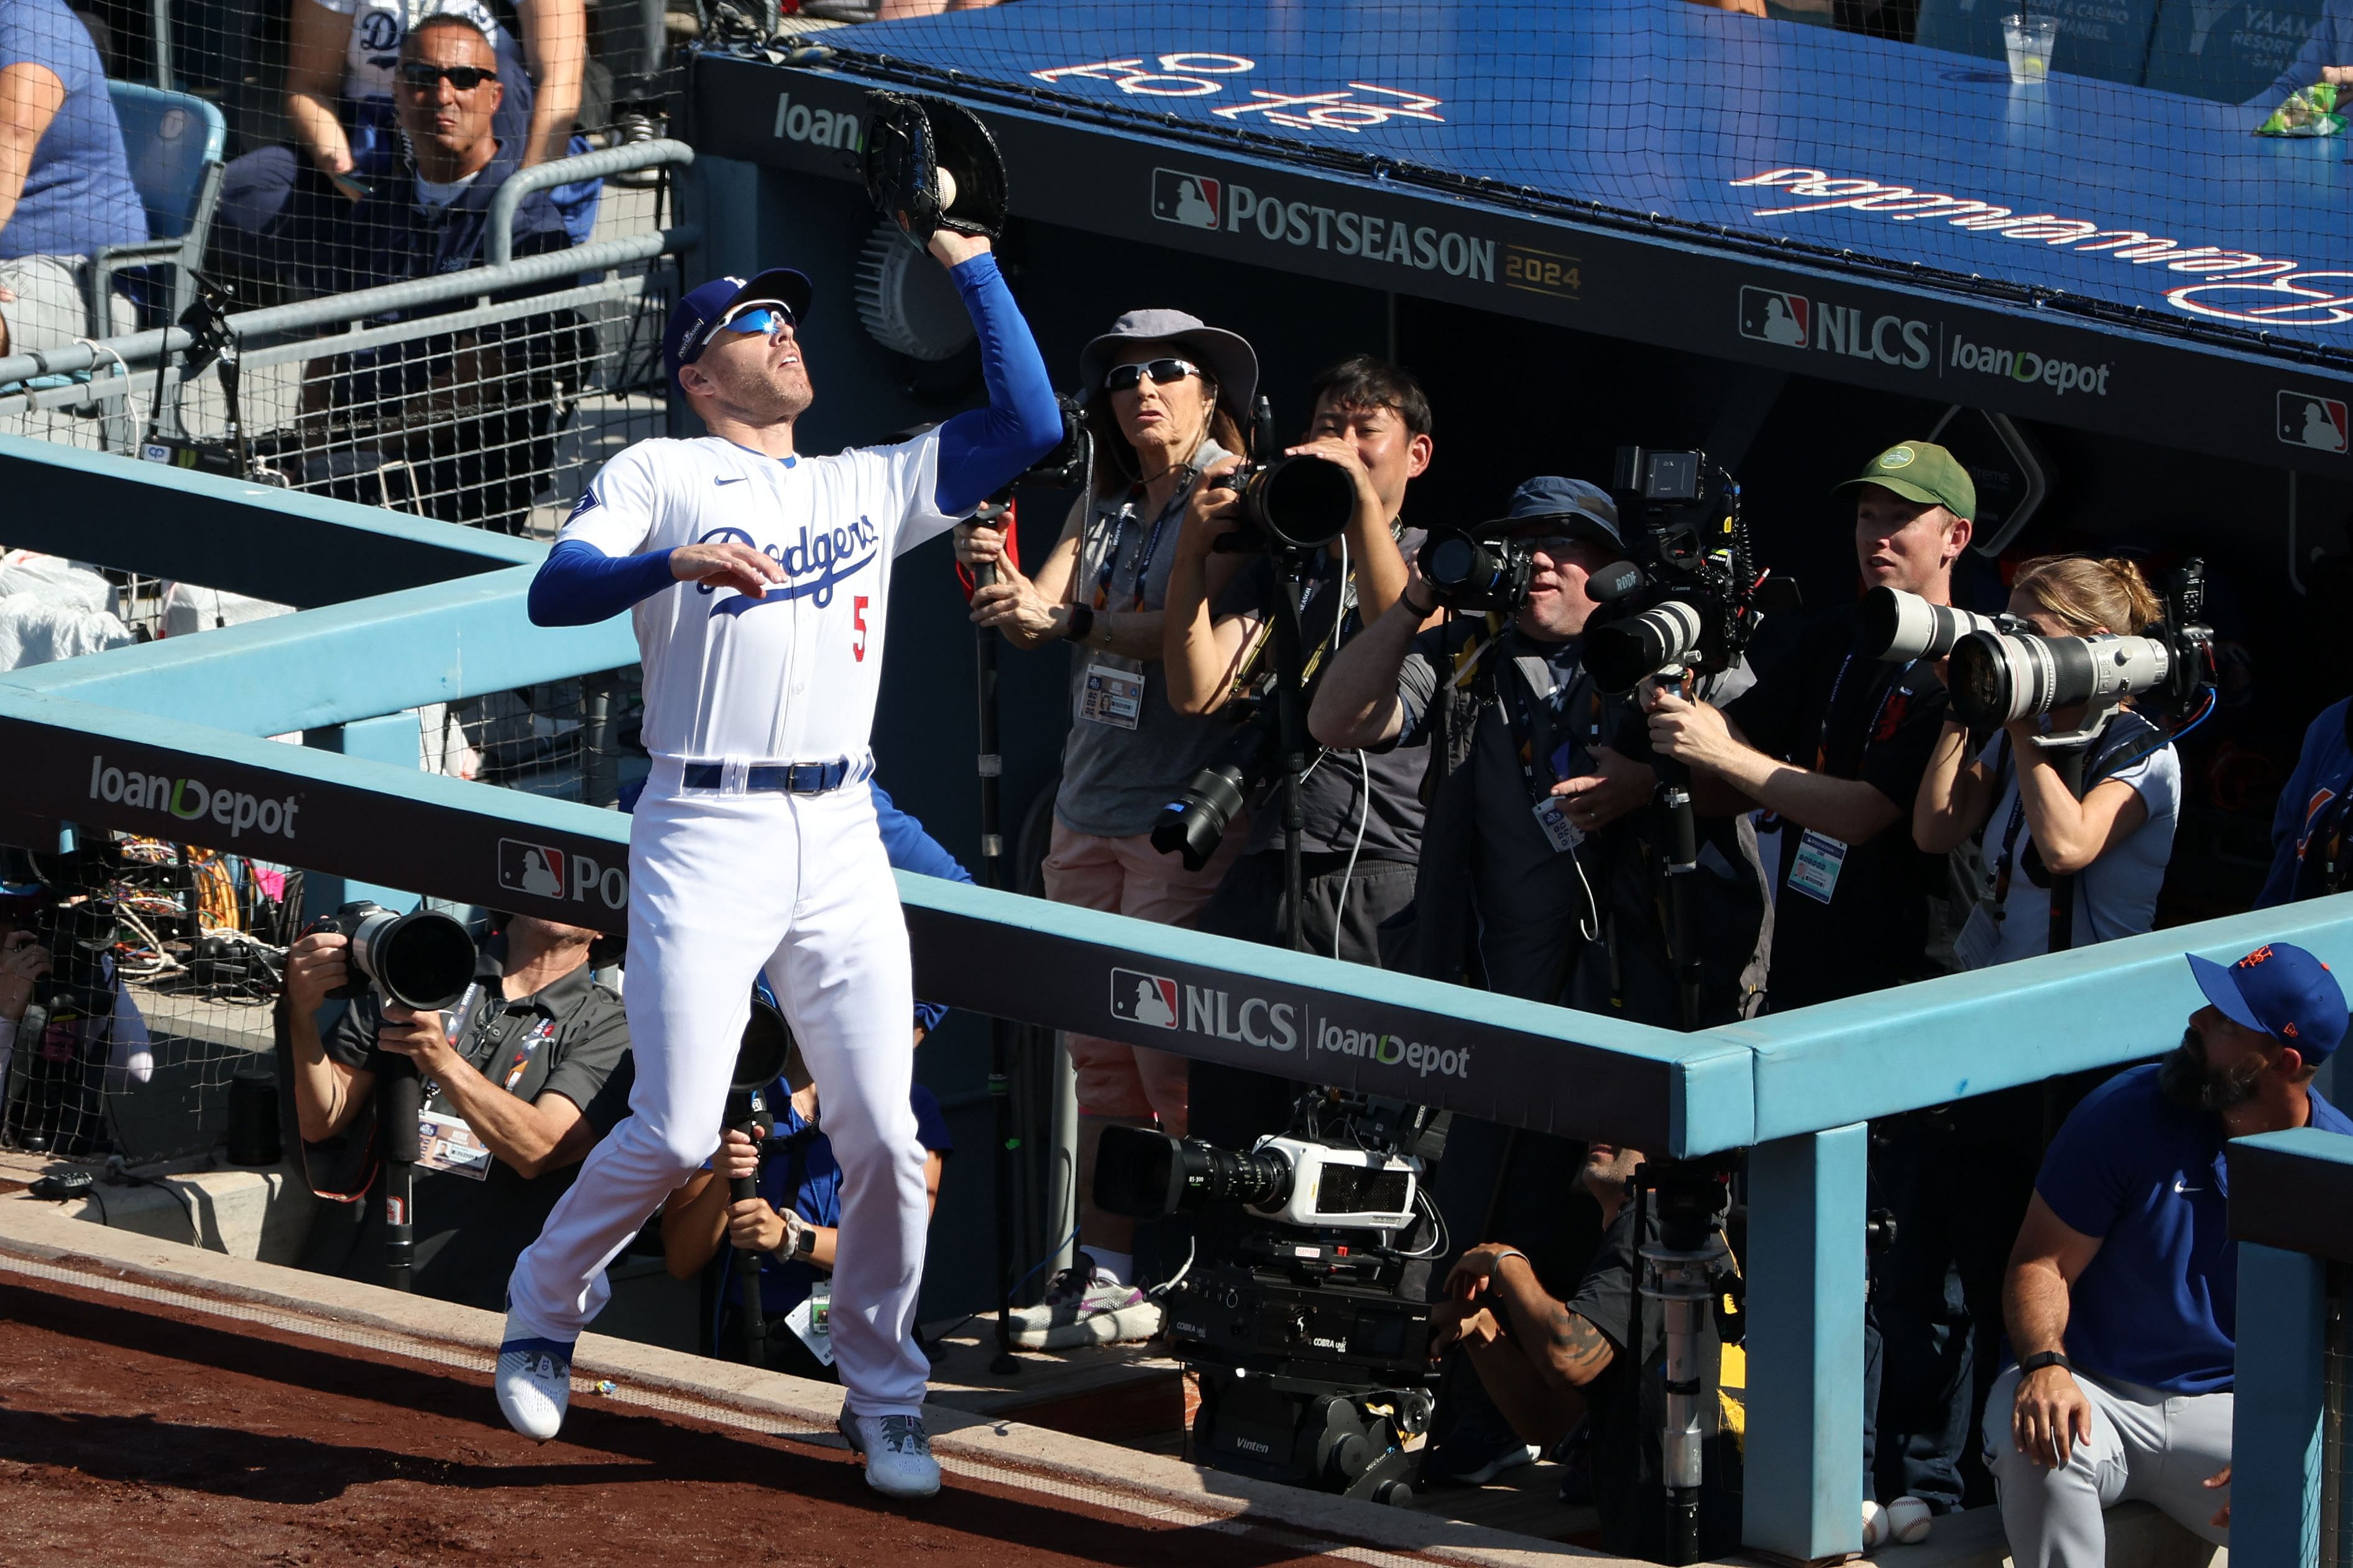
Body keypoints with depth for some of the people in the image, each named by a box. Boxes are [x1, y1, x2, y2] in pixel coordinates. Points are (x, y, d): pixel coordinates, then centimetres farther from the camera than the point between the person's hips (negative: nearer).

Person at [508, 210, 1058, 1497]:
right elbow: (554, 592, -10)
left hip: (841, 845, 4)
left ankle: (882, 1398, 12)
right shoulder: (658, 475, 5)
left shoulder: (870, 486, 19)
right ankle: (546, 1305, 15)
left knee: (884, 1138, -2)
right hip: (706, 842, -4)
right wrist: (678, 561, -27)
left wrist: (970, 261, 11)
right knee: (677, 1134, -11)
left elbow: (1027, 423, 14)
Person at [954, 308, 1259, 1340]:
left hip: (1186, 816, -7)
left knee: (1172, 1053, -8)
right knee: (1099, 1055, 8)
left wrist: (1076, 619, -22)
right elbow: (1041, 620, 7)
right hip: (1089, 808, 7)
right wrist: (1000, 581, -14)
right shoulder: (1103, 508, 17)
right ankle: (1102, 1272, 11)